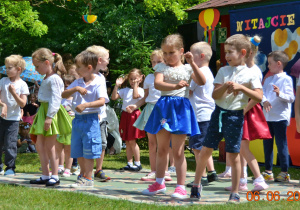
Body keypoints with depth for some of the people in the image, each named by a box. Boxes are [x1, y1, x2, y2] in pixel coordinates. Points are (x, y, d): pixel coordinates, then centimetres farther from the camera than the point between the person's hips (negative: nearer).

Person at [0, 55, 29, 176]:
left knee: (10, 144, -5)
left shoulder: (22, 85, -4)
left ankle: (10, 168, 5)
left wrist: (14, 93, -21)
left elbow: (23, 104, -9)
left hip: (13, 119, -3)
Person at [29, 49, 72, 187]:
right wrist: (44, 115, 18)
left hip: (51, 112, -10)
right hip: (43, 111, 10)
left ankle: (55, 176, 1)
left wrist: (49, 117, -25)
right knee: (39, 145, 10)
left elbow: (55, 99, -21)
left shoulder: (54, 79, -14)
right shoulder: (46, 79, 17)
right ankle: (45, 176, 17)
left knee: (50, 146, -6)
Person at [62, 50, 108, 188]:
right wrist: (75, 89, -8)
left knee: (88, 151, -4)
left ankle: (88, 178, 2)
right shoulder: (78, 82, 12)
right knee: (78, 150, 12)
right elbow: (64, 95, 8)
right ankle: (83, 174, 26)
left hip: (90, 119, -7)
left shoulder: (97, 83, -8)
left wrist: (85, 105, -29)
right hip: (78, 119, 7)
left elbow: (102, 101, -19)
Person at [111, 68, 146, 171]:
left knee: (132, 140, -8)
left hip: (134, 115, -6)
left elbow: (135, 96, -22)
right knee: (127, 141, 7)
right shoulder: (125, 90, 14)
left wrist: (136, 85, -15)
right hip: (125, 115, 6)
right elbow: (114, 97, 6)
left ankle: (137, 163, 0)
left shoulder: (140, 90, 0)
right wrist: (117, 85, -1)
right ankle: (129, 163, 12)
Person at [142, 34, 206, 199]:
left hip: (181, 109, -2)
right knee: (161, 149, 12)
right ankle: (159, 183, 26)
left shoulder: (187, 68, 6)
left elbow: (201, 82, -9)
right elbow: (157, 83, -14)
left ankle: (181, 187, 2)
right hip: (164, 108, 2)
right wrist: (175, 86, -30)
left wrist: (192, 63, -14)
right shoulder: (162, 68, 6)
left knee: (178, 151, -3)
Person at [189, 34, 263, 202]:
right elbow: (215, 95, 0)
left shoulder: (250, 75, -2)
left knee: (234, 155, 0)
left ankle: (235, 193, 9)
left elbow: (259, 97, -10)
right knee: (206, 150, 5)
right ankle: (197, 184, 24)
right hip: (219, 113, 3)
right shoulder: (223, 71, 6)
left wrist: (241, 87, -17)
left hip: (235, 116, -3)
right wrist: (225, 86, -19)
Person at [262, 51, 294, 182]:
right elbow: (262, 93, 6)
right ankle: (268, 171, 19)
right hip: (268, 116, 7)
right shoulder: (268, 80, 16)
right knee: (267, 144, 10)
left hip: (280, 117, -7)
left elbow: (291, 98, -11)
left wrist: (280, 94, -27)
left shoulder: (286, 79, -4)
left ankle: (284, 172, 2)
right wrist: (264, 101, -15)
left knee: (281, 143, -4)